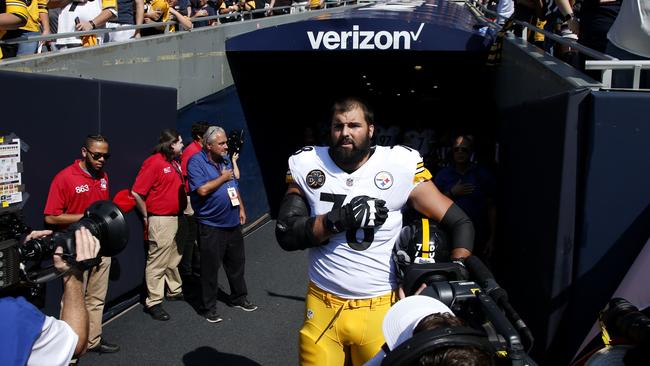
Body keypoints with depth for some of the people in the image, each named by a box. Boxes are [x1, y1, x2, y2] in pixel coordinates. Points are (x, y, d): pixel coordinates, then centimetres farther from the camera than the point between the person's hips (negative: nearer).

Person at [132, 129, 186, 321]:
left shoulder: (175, 163, 11)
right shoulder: (154, 162, -15)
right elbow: (136, 192, -17)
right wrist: (146, 216, -8)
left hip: (176, 217, 9)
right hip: (161, 221, -9)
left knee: (174, 258, 21)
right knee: (157, 262, -2)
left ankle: (174, 291, 36)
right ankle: (153, 302, 6)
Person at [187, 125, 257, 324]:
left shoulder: (225, 160, 10)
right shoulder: (196, 162, -13)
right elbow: (202, 190, -26)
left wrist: (241, 208, 13)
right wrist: (223, 178, -15)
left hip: (233, 223, 7)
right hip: (211, 227, -7)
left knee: (237, 262, 18)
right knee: (210, 268, 3)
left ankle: (238, 297, 35)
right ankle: (209, 307, 17)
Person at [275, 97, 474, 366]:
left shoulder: (400, 166, -8)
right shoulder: (307, 166, -2)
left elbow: (460, 222, -4)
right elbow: (285, 235, -7)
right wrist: (340, 219, -20)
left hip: (381, 307, -1)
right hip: (322, 306, 2)